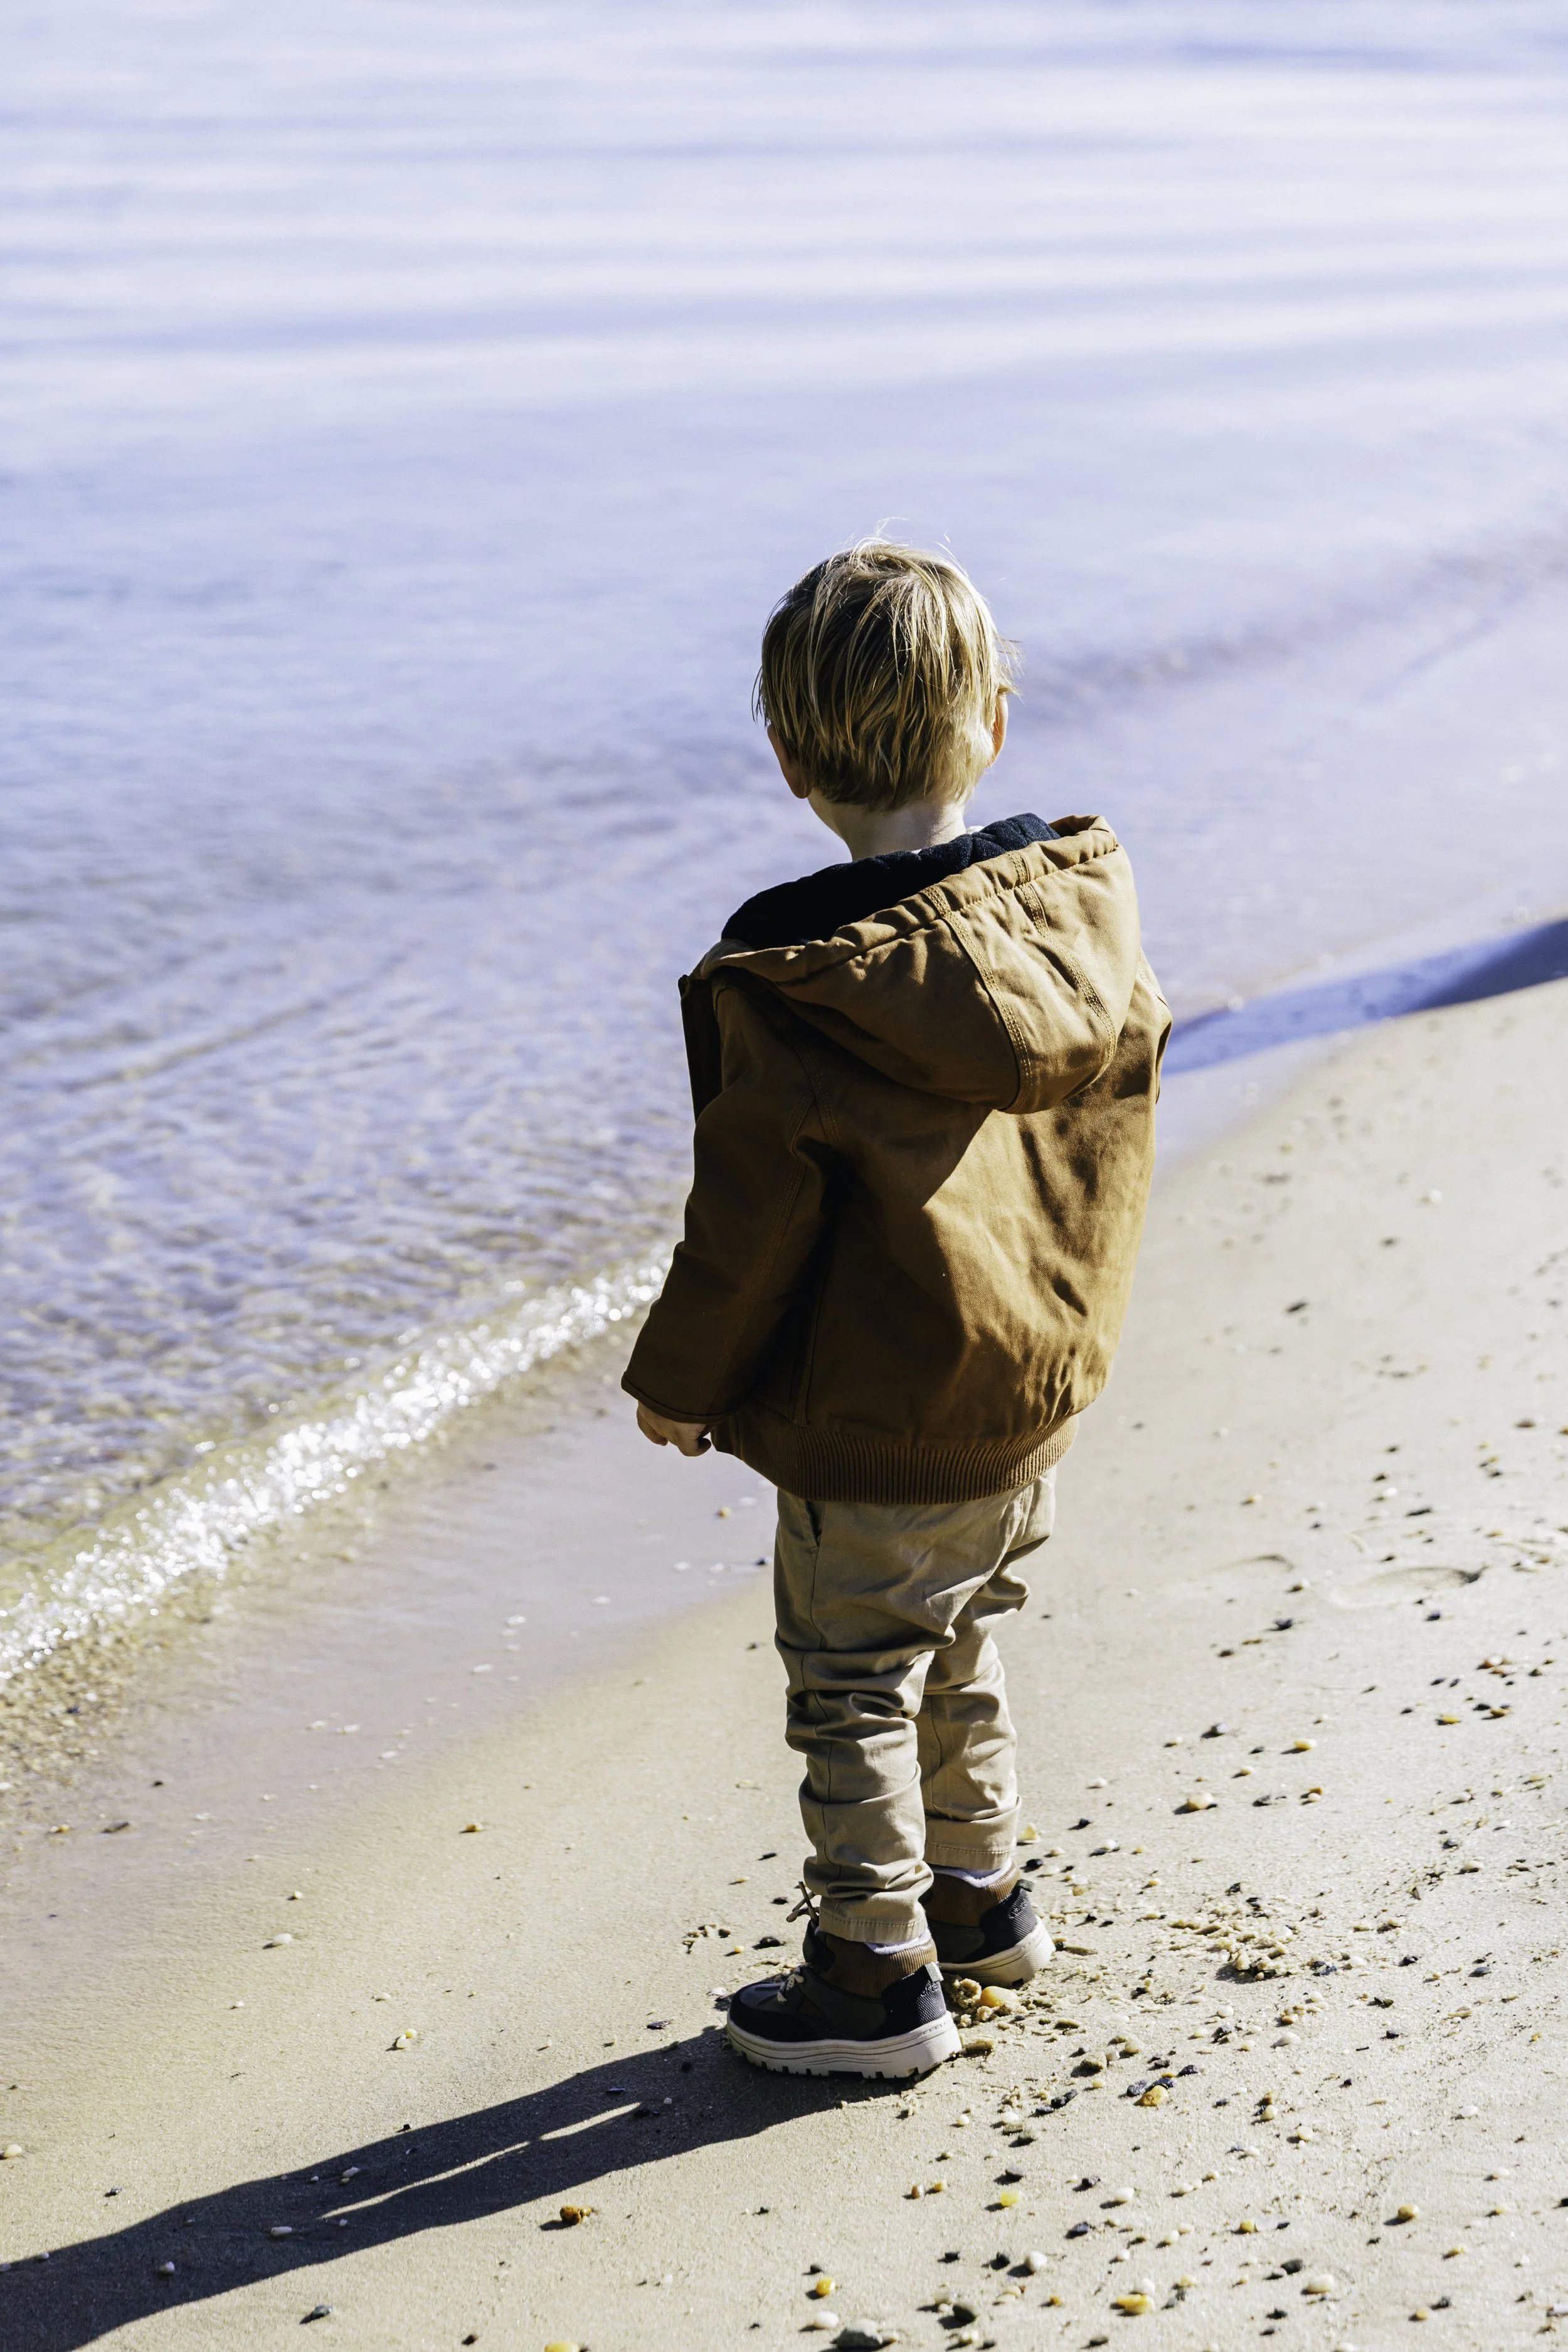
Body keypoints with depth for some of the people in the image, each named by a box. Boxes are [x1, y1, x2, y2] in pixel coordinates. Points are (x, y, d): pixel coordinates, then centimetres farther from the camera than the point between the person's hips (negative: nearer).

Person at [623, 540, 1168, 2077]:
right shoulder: (1084, 904, -6)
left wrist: (678, 1382, -1)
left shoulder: (797, 987, -24)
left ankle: (878, 1976, 20)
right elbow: (1116, 1112, 6)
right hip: (1044, 1386, 7)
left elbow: (753, 1221, -18)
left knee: (853, 1689, 10)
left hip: (873, 1429, -7)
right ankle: (976, 1893, 41)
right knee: (959, 1656, 25)